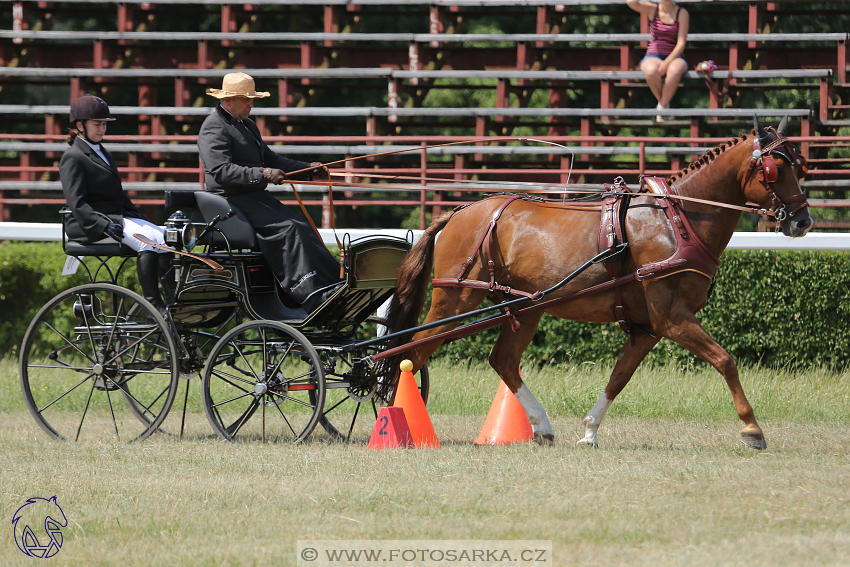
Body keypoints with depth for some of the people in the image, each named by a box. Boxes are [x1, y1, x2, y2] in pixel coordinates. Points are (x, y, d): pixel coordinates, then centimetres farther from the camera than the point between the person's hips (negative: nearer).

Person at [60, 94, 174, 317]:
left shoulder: (102, 153, 23)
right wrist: (105, 227, -26)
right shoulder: (73, 157, -6)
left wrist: (140, 218, 12)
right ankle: (153, 304, -26)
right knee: (147, 242, -29)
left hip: (119, 216, 9)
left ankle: (172, 296, -15)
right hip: (91, 225, -9)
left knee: (163, 238, -15)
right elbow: (77, 203, -16)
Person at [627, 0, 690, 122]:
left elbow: (681, 43, -8)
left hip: (674, 58, -1)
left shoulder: (682, 13, 0)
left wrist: (666, 63, -20)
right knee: (651, 71, -37)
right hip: (653, 57, 1)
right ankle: (664, 105, -11)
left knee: (675, 70, -39)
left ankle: (662, 107, -20)